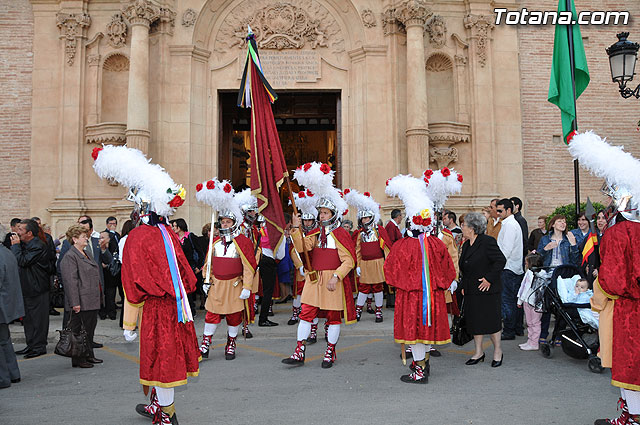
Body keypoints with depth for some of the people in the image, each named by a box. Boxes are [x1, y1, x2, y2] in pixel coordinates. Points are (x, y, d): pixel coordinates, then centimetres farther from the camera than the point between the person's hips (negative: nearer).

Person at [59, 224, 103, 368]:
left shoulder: (85, 254, 17)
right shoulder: (70, 256, -13)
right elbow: (71, 281, -19)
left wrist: (99, 296, 22)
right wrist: (75, 303, -22)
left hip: (92, 301, 9)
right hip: (81, 302, -9)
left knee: (90, 329, 15)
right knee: (79, 331, -1)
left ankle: (89, 355, 25)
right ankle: (78, 360, 8)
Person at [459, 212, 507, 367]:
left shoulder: (487, 242, -13)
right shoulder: (466, 245, 12)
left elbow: (501, 260, -17)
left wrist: (489, 279, -18)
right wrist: (463, 285, 13)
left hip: (487, 290, -8)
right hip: (471, 292, 8)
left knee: (490, 321, 1)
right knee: (474, 321, 10)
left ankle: (498, 350, 19)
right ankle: (478, 352, 21)